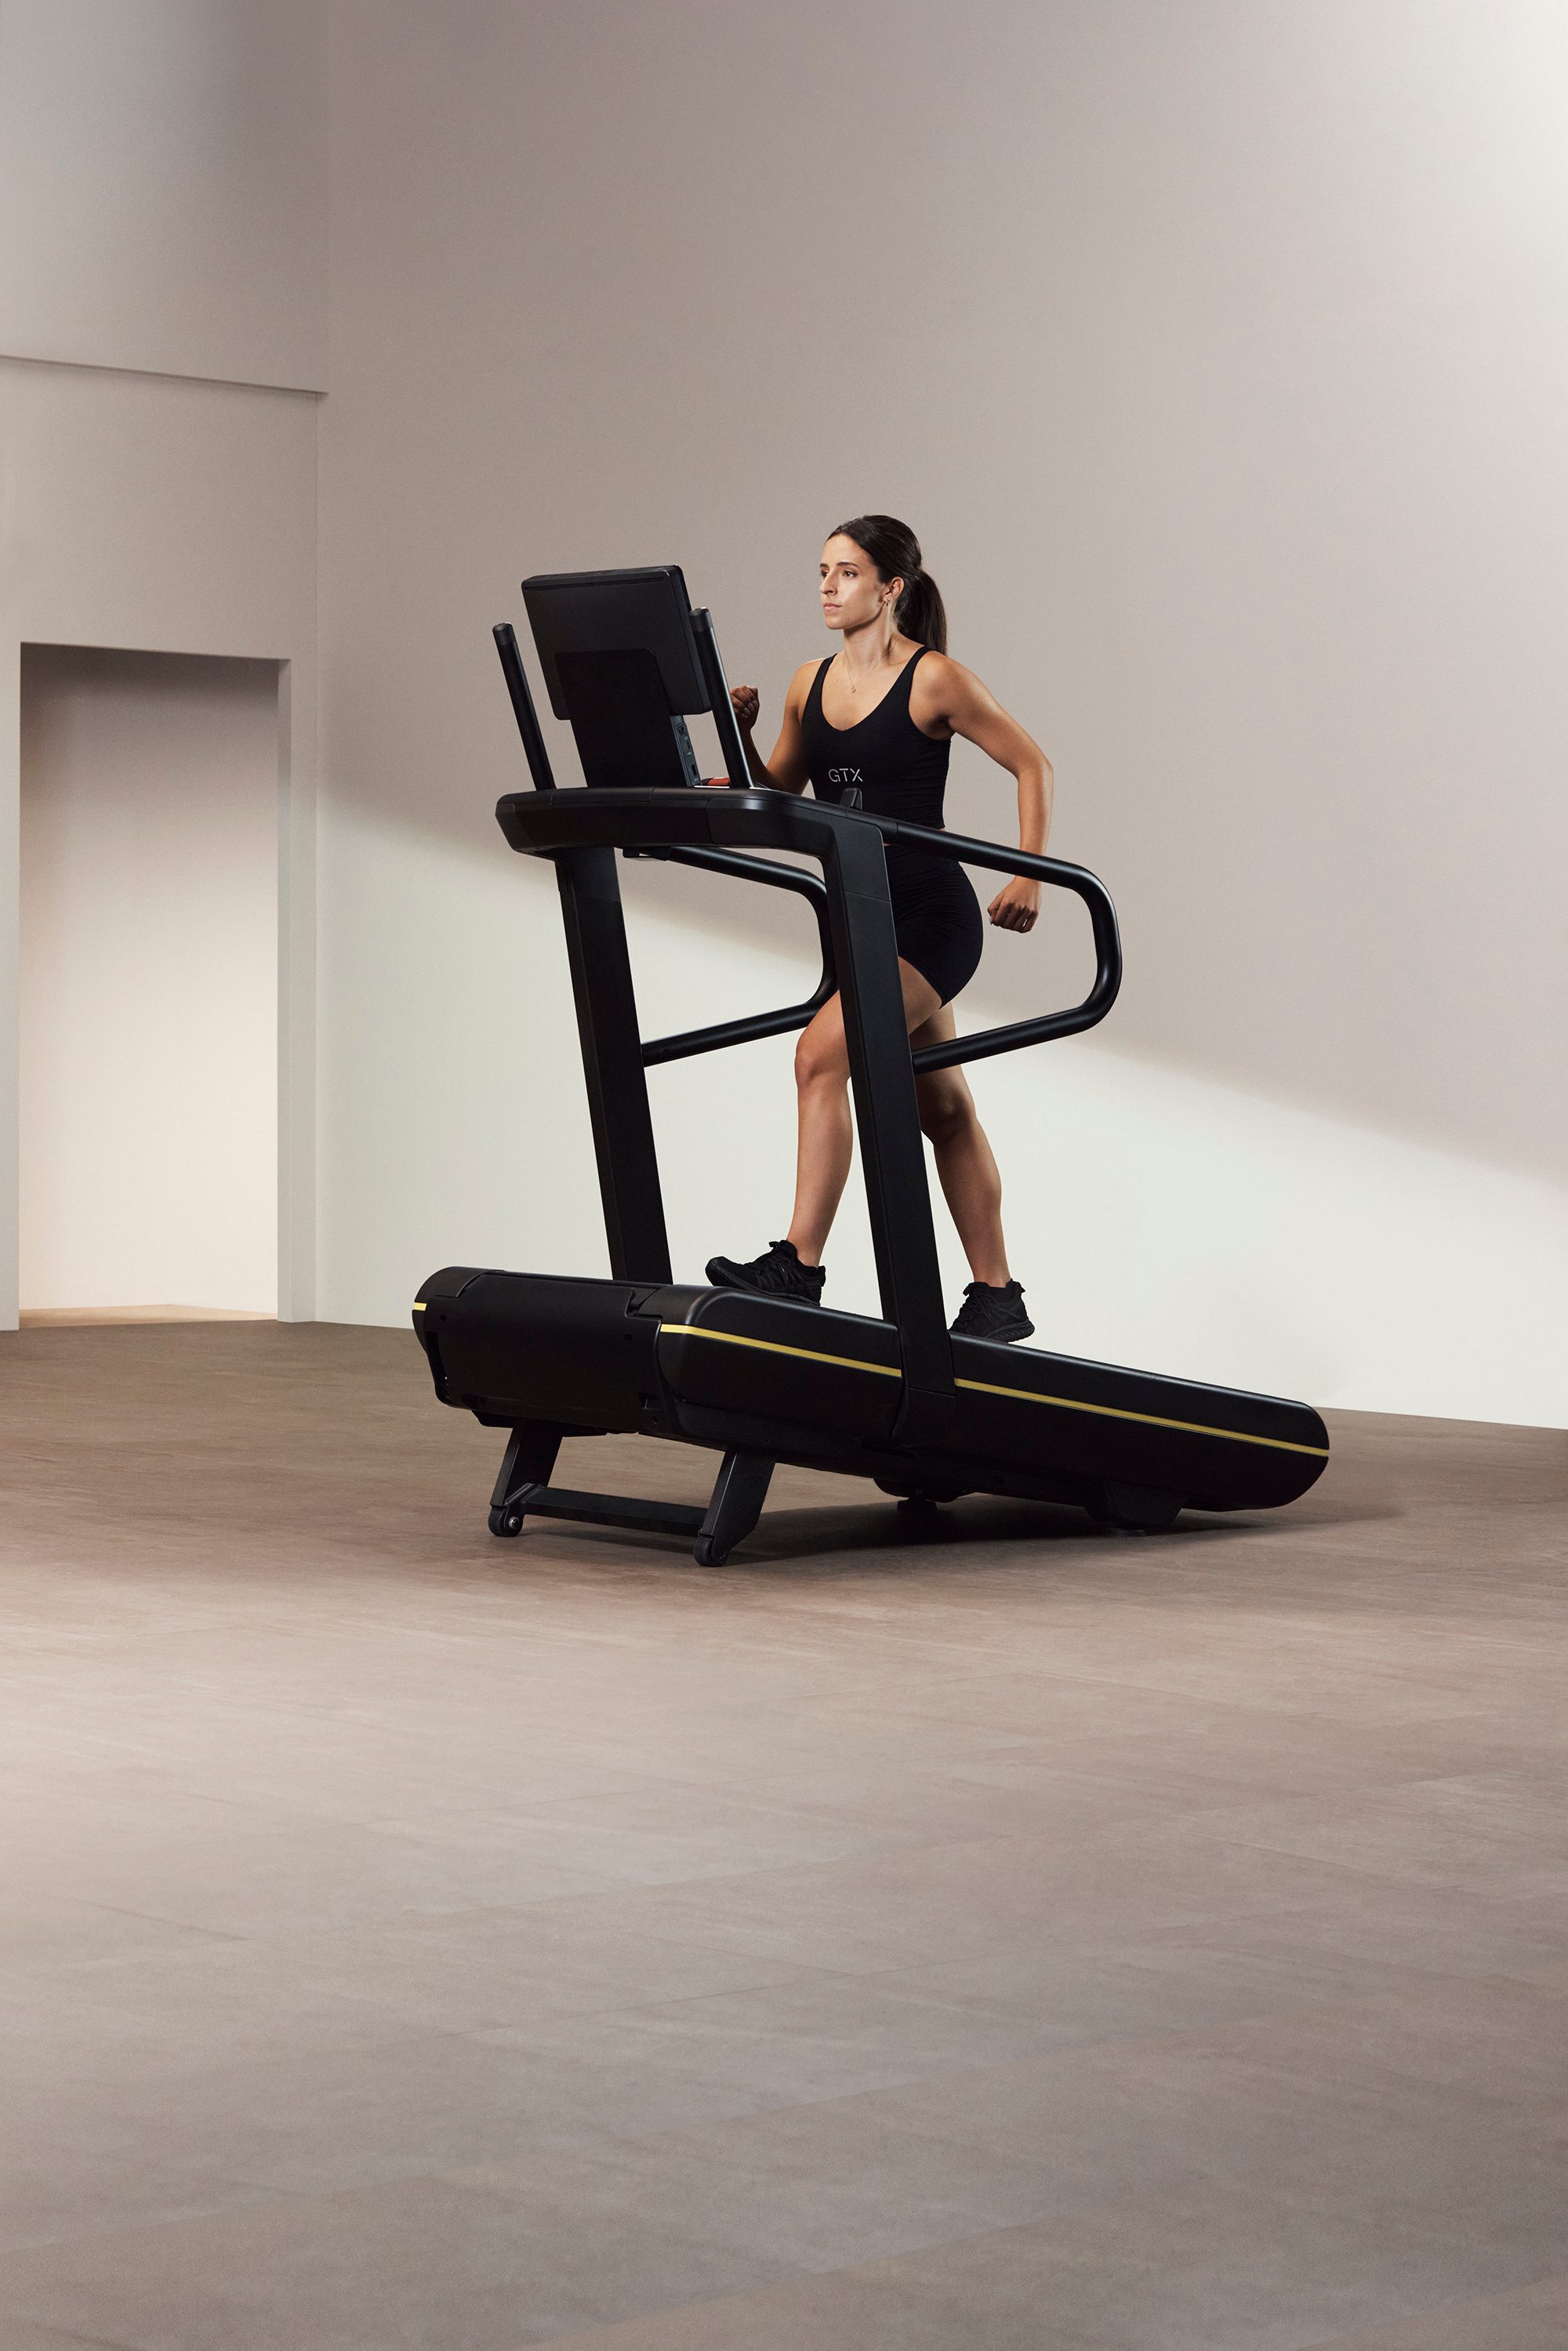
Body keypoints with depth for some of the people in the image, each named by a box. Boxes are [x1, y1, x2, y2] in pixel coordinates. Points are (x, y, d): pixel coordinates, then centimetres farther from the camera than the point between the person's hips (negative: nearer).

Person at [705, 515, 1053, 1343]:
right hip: (861, 916, 8)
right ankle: (997, 1295, 23)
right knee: (940, 1106, 14)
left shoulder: (936, 681, -10)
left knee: (821, 1052, -24)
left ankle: (799, 1264, -23)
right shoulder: (809, 684, 9)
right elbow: (777, 794, 15)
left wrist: (1028, 878, -12)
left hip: (931, 917, -8)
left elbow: (1031, 764, -4)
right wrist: (742, 735, -4)